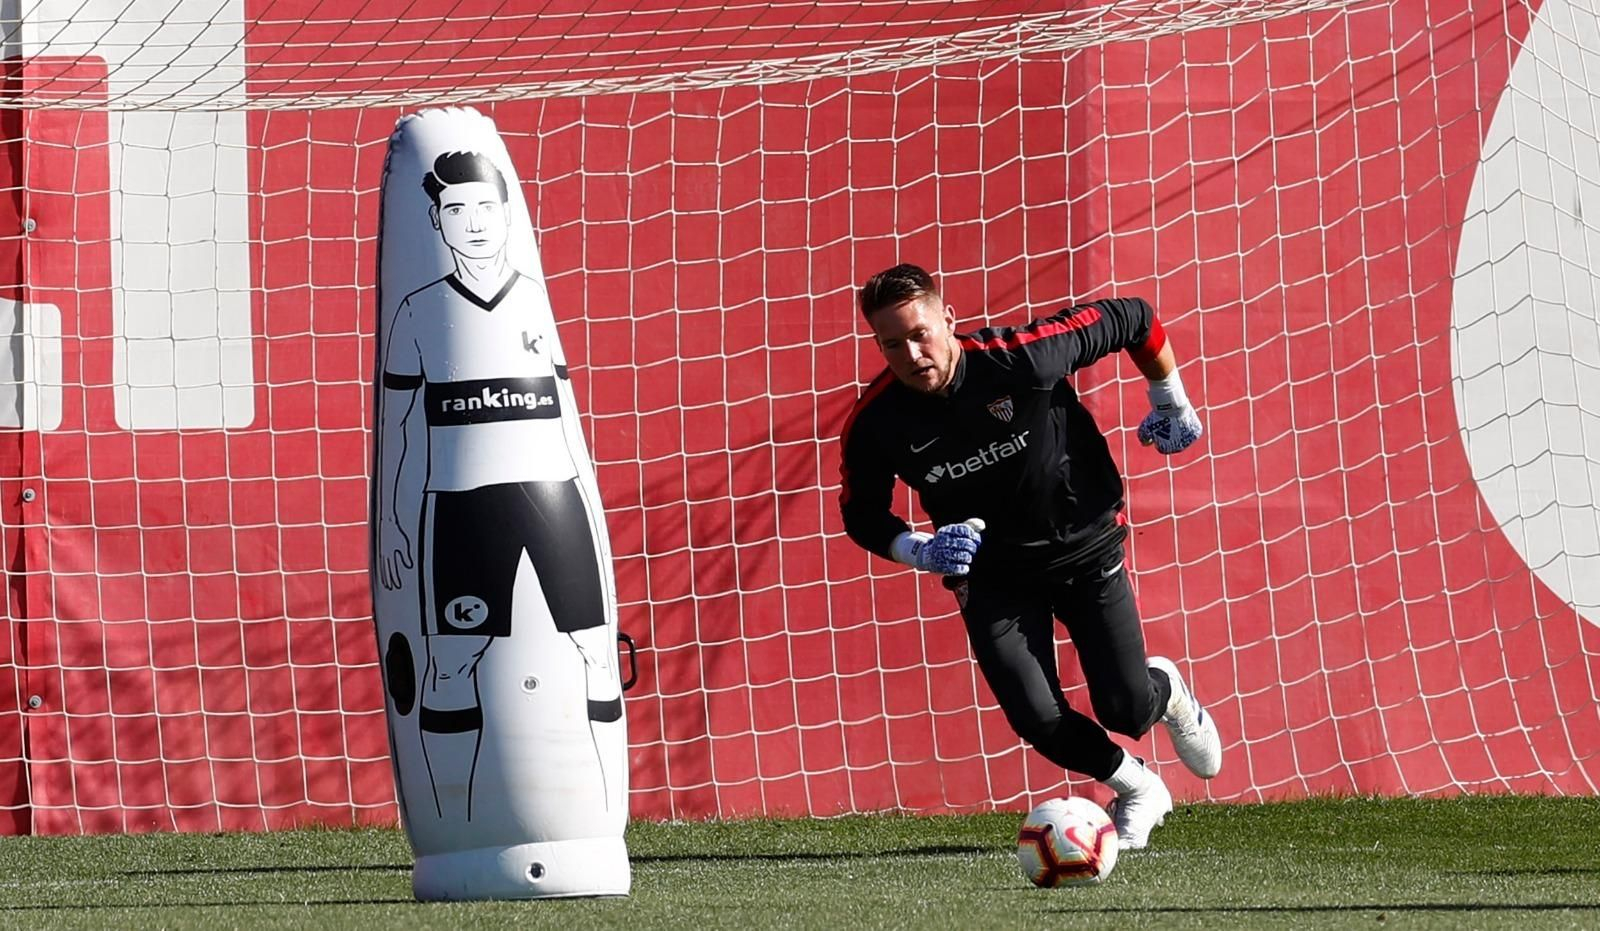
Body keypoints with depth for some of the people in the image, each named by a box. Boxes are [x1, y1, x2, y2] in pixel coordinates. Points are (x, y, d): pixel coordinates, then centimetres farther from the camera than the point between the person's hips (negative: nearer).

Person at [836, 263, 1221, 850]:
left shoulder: (1021, 356, -26)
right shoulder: (874, 425, -19)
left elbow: (1132, 320, -13)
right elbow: (862, 514, -1)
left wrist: (1172, 406, 0)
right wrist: (922, 551, -20)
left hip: (1086, 545, -2)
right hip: (991, 572, 2)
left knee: (1125, 711, -7)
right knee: (1039, 722, -12)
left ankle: (1167, 691, 33)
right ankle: (1139, 792, 20)